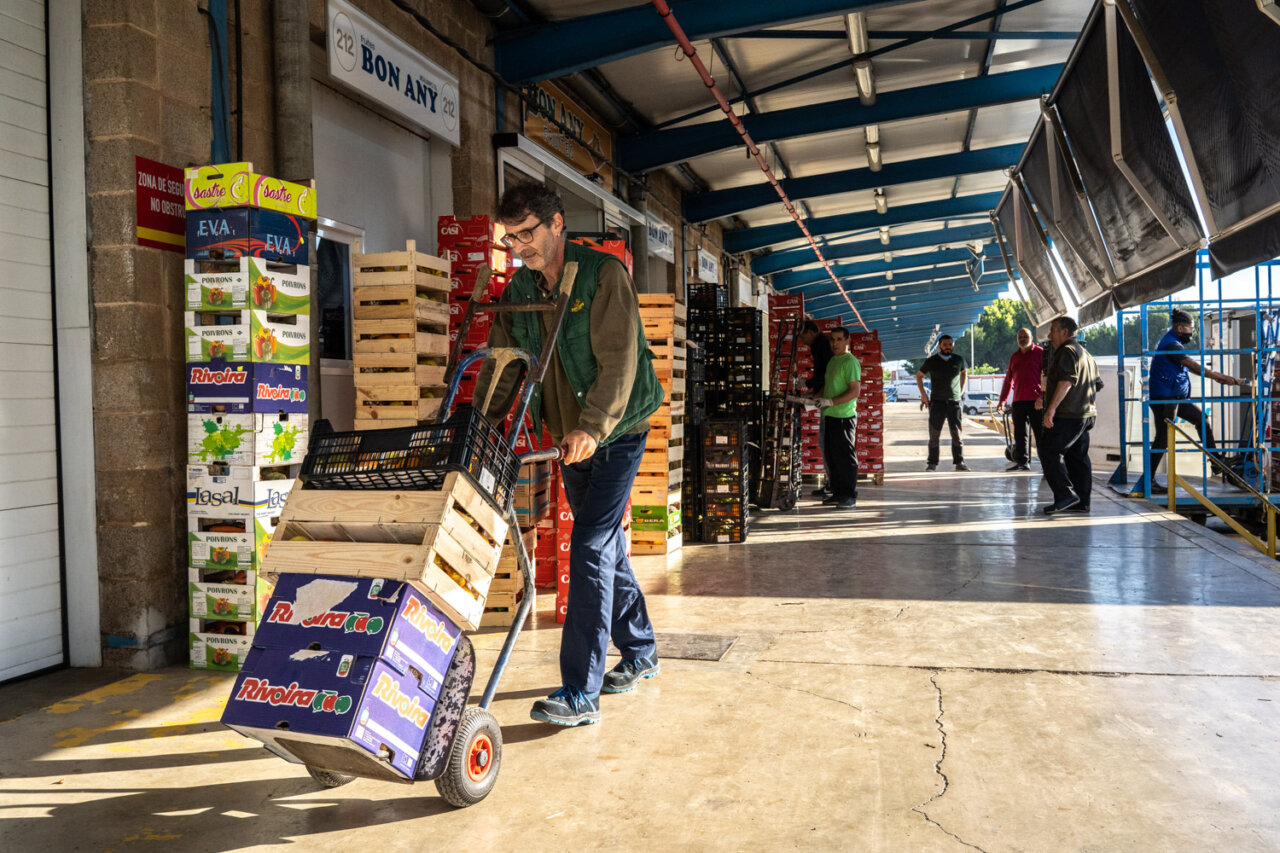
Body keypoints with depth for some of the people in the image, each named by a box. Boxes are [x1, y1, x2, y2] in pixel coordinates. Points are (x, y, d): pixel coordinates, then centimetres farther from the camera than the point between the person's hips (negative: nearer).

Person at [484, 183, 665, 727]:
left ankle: (580, 694, -10)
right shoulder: (517, 293, 5)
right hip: (569, 438, 7)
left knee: (589, 549, -14)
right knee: (606, 545, 15)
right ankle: (640, 654, 33)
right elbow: (502, 364, 4)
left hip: (616, 433, -7)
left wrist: (593, 426, -34)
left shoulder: (604, 275, -13)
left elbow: (619, 361, -22)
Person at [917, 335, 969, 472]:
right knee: (934, 434, 0)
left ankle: (959, 462, 1)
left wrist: (961, 391, 15)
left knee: (957, 433, -3)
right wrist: (923, 394, 4)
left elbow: (964, 372, 25)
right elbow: (919, 376, 12)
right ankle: (932, 463, 4)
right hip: (937, 402, -1)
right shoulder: (931, 361, 0)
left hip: (954, 401, 1)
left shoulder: (959, 359, 5)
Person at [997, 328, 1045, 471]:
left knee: (1040, 433, -5)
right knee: (1020, 434, 6)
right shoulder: (1014, 356, 18)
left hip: (1036, 401, -6)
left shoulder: (1040, 353, 0)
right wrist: (1003, 399, 22)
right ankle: (1022, 462, 13)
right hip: (1018, 401, 6)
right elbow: (1008, 379, 23)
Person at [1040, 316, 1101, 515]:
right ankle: (1081, 502, 12)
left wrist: (1051, 408, -27)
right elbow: (1096, 384, 27)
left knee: (1049, 451, -11)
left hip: (1068, 415, -10)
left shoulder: (1067, 351, -10)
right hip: (1085, 415, 10)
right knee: (1078, 457, 10)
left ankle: (1066, 495, -15)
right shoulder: (1084, 353, 23)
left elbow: (1066, 381, -24)